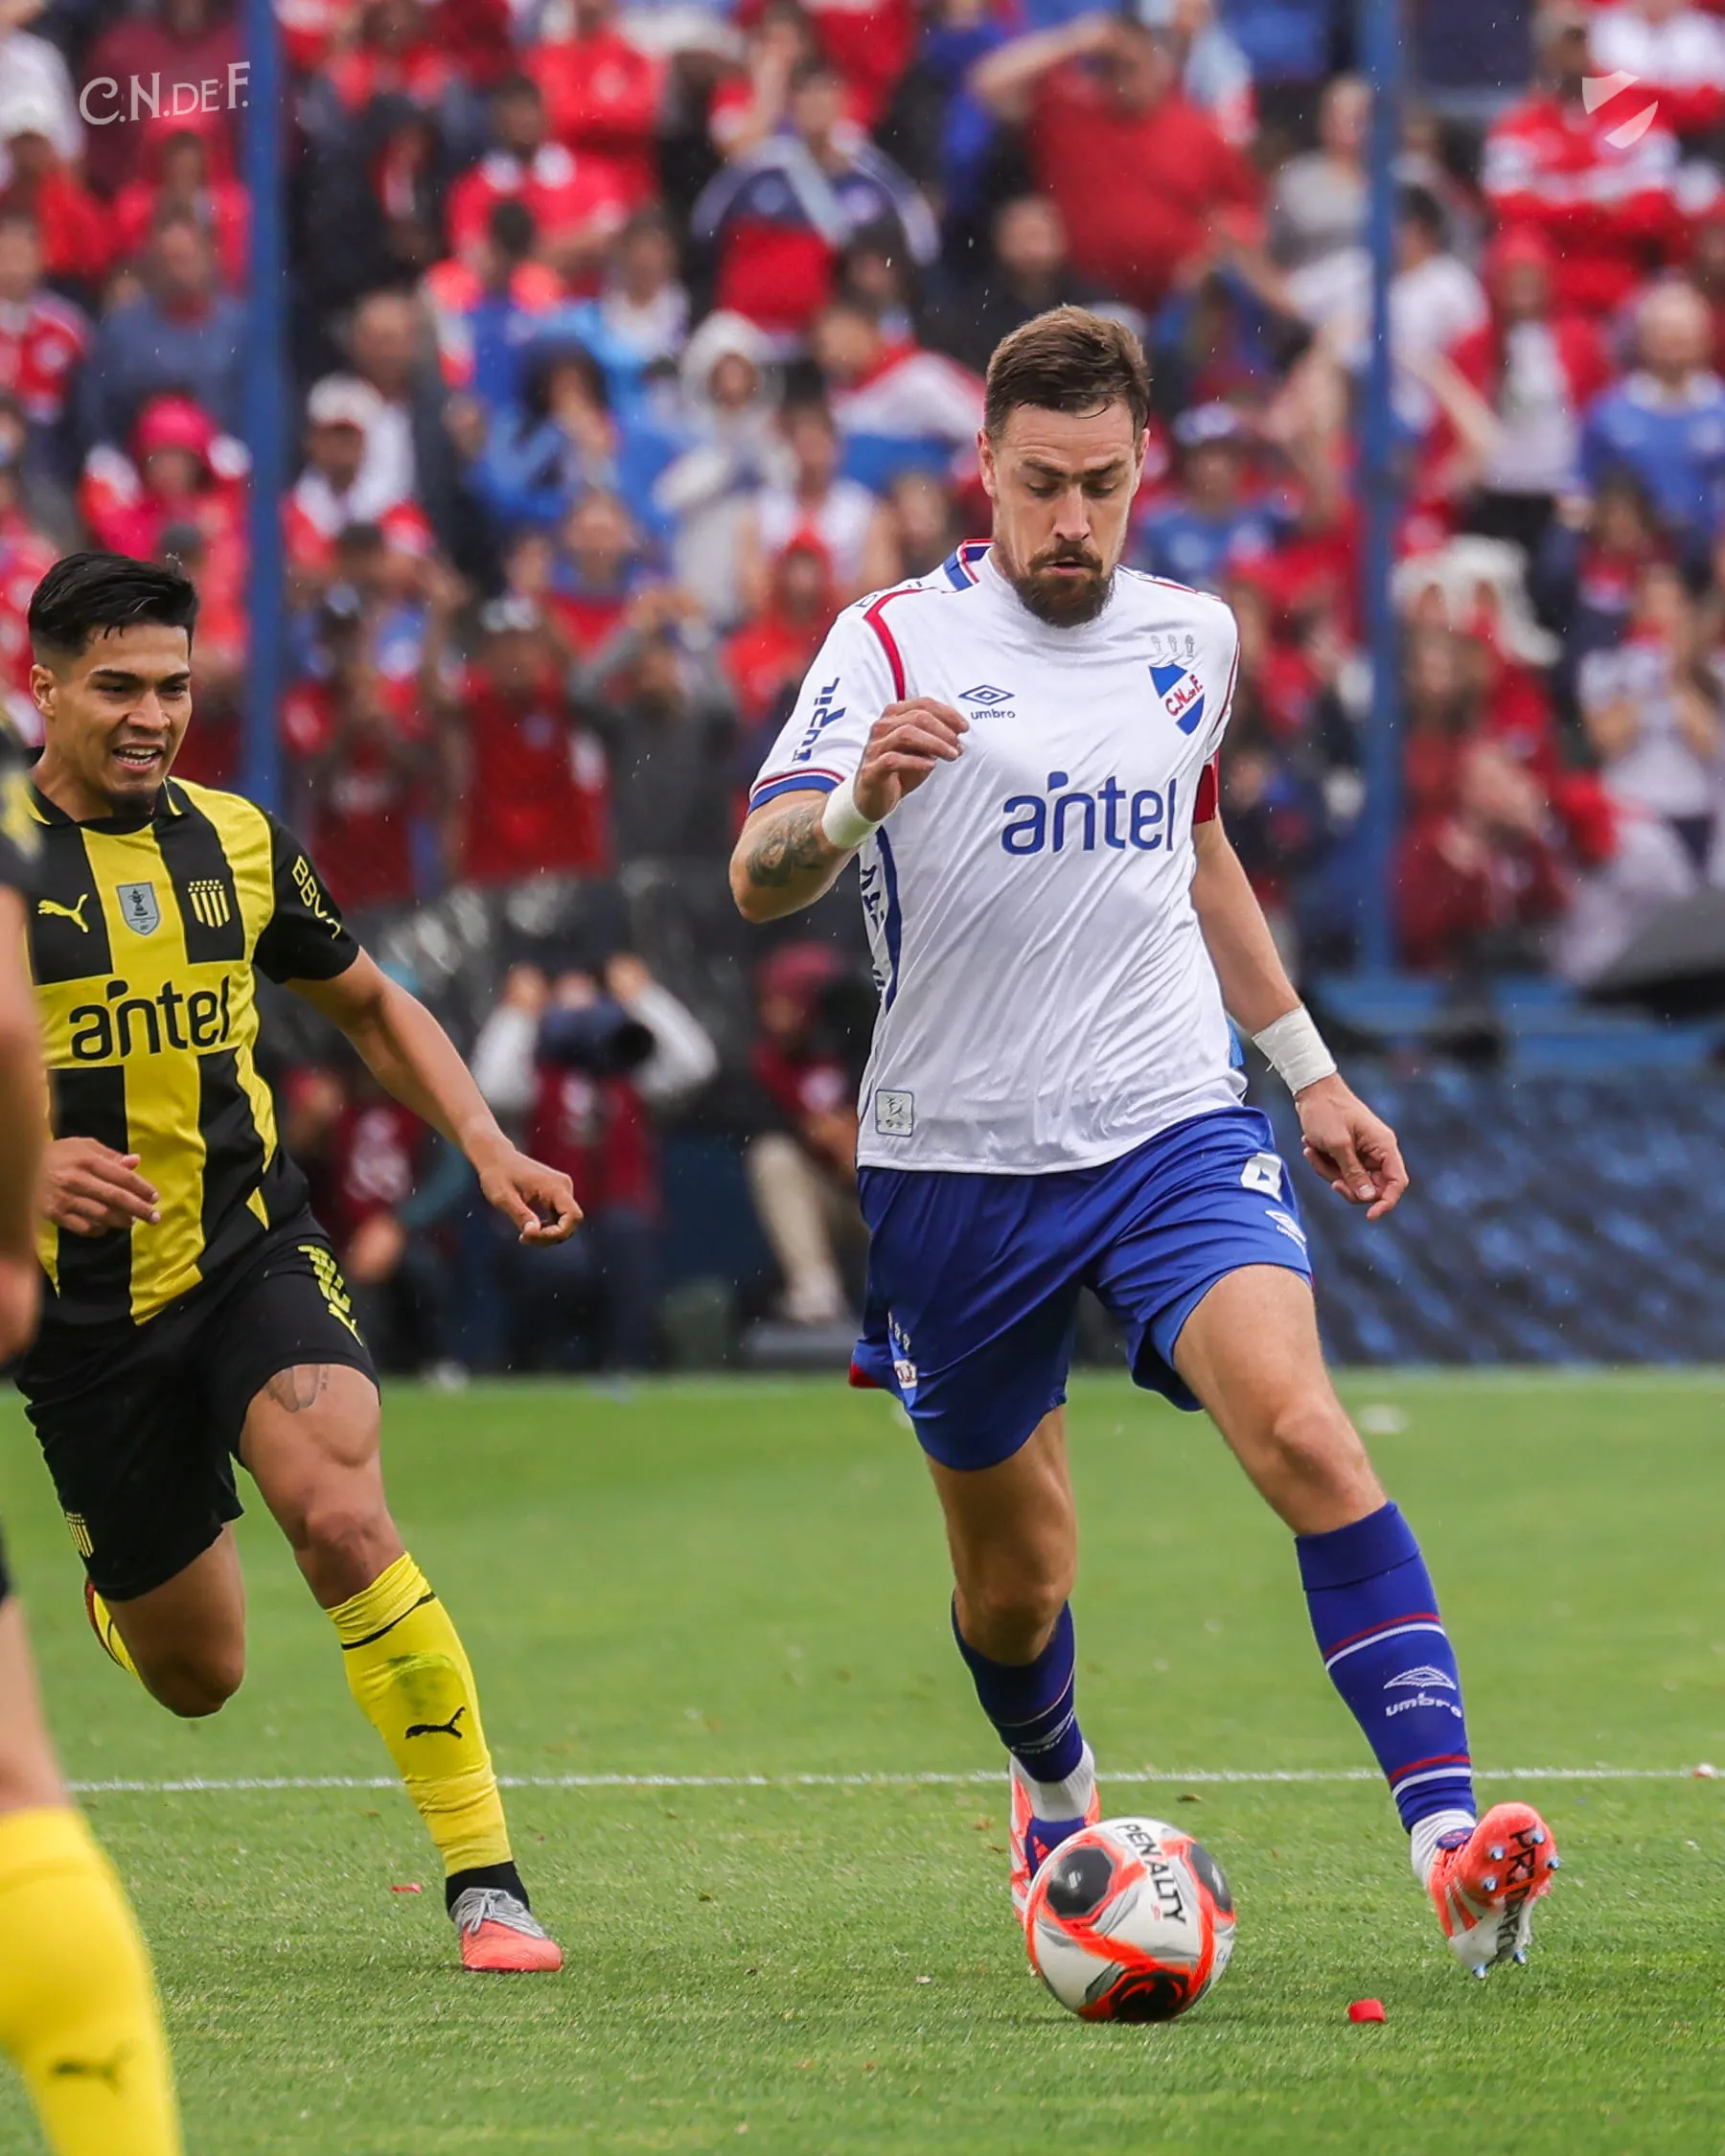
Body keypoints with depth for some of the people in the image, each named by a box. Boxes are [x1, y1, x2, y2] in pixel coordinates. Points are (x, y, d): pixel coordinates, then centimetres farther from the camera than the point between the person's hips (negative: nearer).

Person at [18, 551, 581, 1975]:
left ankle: (488, 1880, -23)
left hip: (253, 1260, 1)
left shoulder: (238, 840, 4)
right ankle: (112, 1597, 47)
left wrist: (486, 1143, 4)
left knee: (342, 1517, -28)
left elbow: (371, 1005, 19)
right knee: (195, 1674, 7)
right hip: (82, 1310, -1)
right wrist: (26, 1161, -25)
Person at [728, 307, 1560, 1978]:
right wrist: (856, 800, -39)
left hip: (1175, 1132, 2)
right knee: (1014, 1575, 9)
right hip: (959, 1163, -1)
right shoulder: (899, 642, -6)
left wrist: (1307, 1065, 27)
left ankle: (1447, 1832, -32)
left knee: (1302, 1431, -24)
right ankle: (1055, 1791, 44)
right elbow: (757, 883, -18)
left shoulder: (1189, 637, 7)